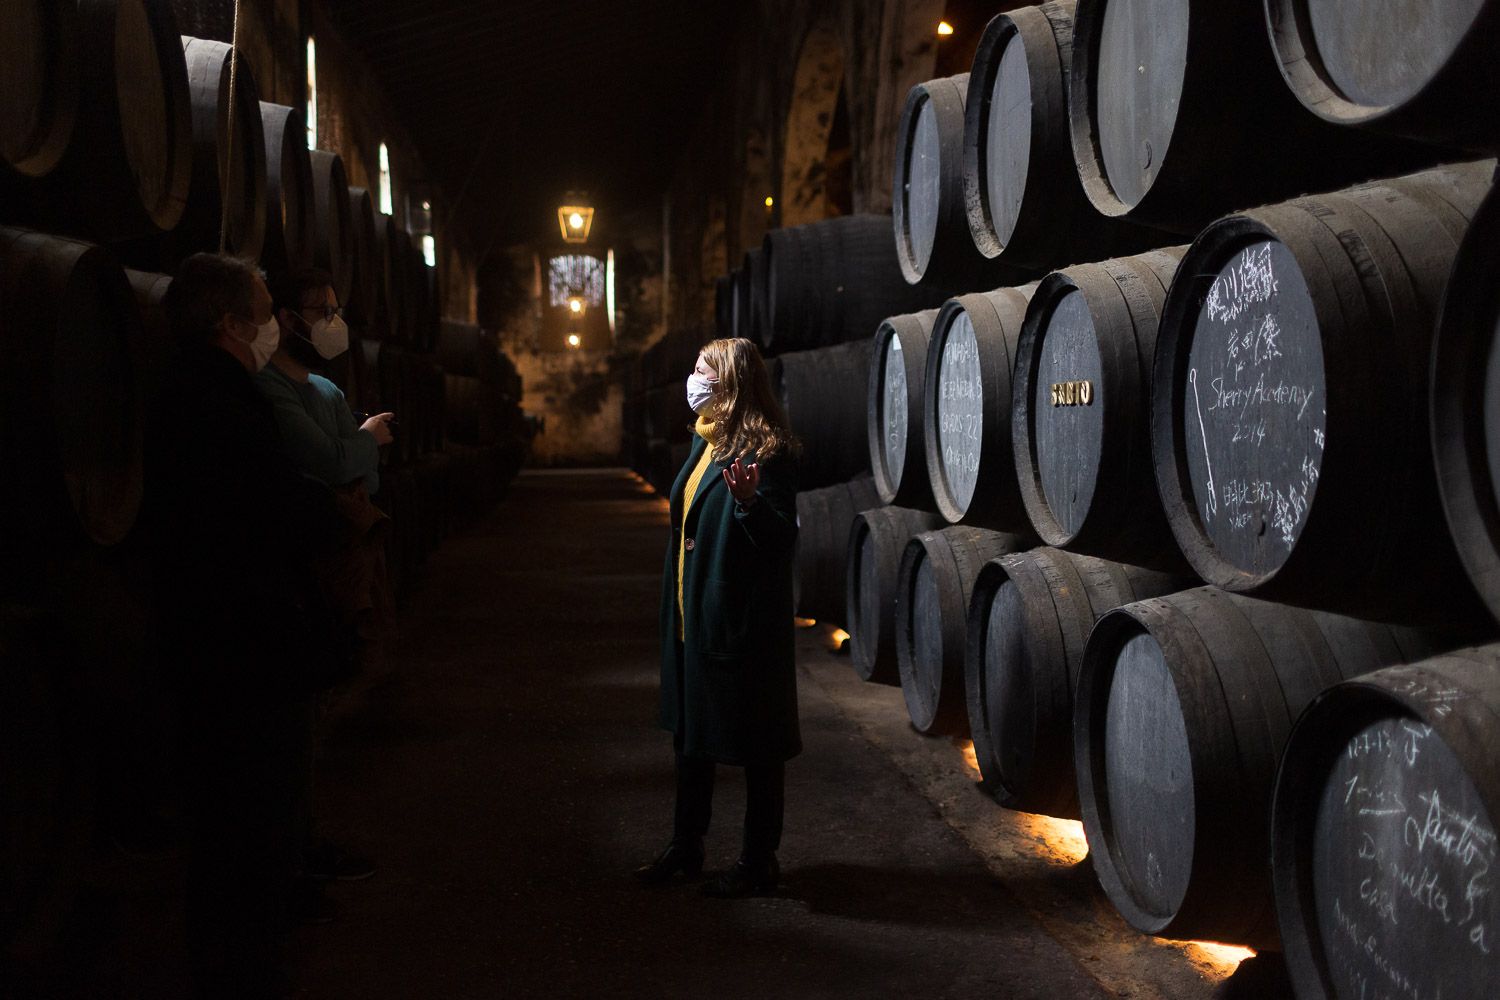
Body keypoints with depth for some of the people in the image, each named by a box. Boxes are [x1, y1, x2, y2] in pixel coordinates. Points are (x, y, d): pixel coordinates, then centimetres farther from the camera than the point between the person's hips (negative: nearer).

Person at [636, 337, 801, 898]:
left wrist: (749, 502, -39)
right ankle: (685, 848, 33)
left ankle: (758, 863, 17)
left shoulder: (764, 452, -17)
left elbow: (783, 537, -21)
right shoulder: (705, 441, 10)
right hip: (693, 615, 10)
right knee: (689, 732, 18)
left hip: (742, 622, -9)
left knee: (757, 746, 4)